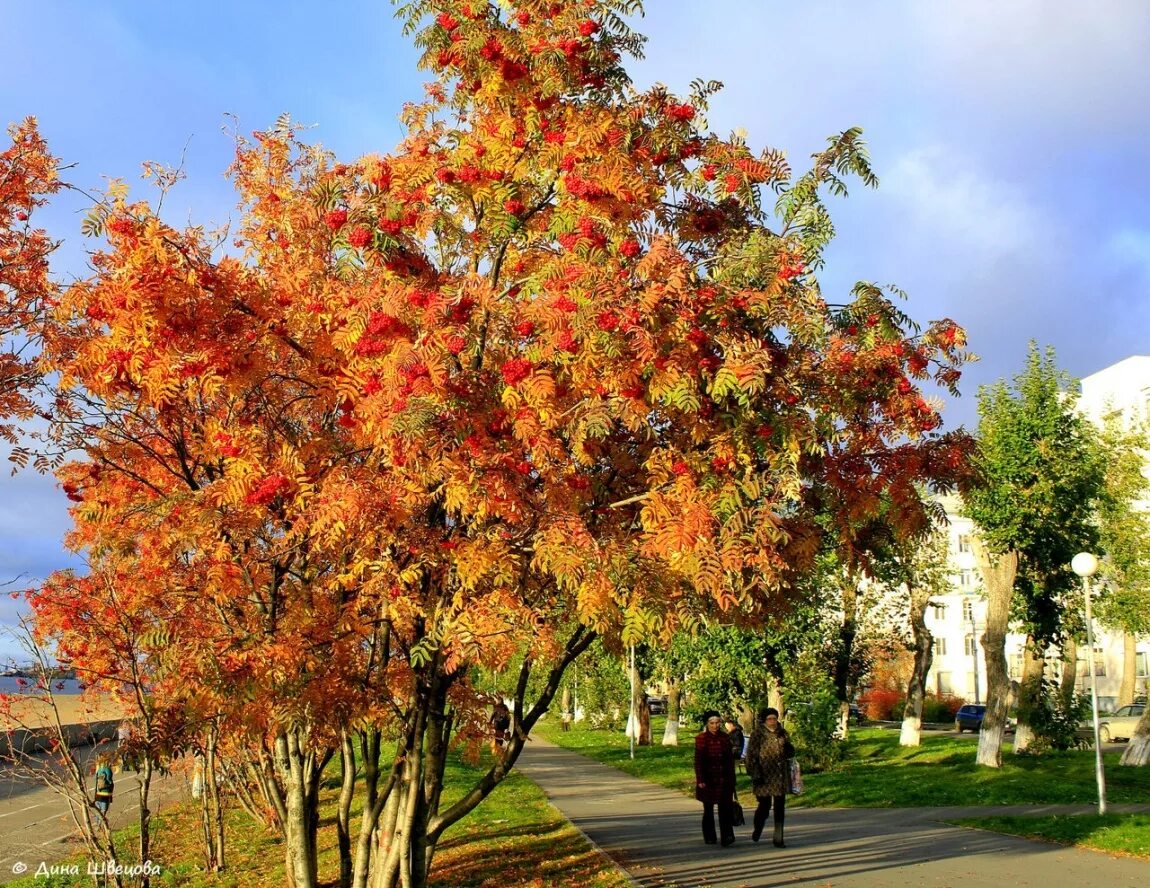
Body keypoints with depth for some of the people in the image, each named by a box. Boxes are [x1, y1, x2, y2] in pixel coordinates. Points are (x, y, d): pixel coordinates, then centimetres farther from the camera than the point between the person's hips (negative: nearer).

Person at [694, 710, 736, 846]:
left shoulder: (725, 738, 6)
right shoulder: (701, 739, -3)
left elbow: (730, 759, 9)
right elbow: (698, 760, -6)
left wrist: (732, 779, 7)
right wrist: (700, 780, -12)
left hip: (723, 779, 2)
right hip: (708, 779, -2)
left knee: (725, 807, -8)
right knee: (708, 809, 8)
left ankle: (727, 837, -12)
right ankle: (709, 837, 19)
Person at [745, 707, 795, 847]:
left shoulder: (782, 733, 11)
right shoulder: (757, 734, -4)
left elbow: (790, 754, 19)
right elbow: (751, 755, -7)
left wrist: (789, 749, -6)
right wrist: (756, 775, -14)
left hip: (781, 776, 4)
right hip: (764, 776, -4)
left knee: (780, 807, 3)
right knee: (764, 805, -1)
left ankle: (778, 838, 10)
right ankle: (757, 830, 26)